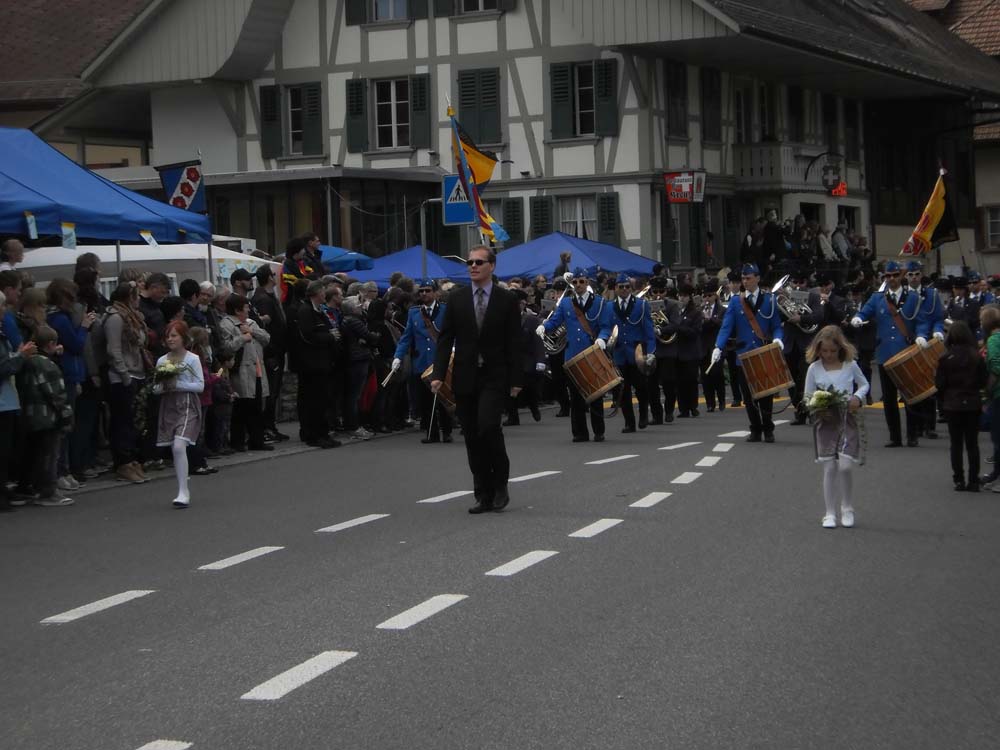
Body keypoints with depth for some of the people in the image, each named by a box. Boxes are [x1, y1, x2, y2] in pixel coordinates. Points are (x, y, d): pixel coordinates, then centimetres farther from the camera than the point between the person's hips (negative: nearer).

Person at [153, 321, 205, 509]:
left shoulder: (192, 359, -2)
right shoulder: (162, 361, 10)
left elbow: (200, 385, -5)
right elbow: (156, 388, 13)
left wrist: (178, 384, -15)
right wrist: (162, 386, -10)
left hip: (187, 405, -5)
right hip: (168, 406, 5)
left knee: (179, 446, -19)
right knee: (175, 450, 6)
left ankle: (183, 492, -18)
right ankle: (183, 491, 17)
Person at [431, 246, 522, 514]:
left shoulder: (506, 300, 2)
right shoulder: (456, 299, 7)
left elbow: (514, 343, 1)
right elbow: (445, 338, 6)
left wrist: (515, 380, -3)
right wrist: (438, 374, -4)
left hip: (494, 377, -3)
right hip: (465, 378, 3)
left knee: (488, 426, -20)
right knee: (472, 437, 3)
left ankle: (500, 485, 0)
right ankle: (483, 496, 11)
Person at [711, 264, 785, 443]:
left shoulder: (769, 299, 2)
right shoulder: (735, 301, 4)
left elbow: (776, 326, 3)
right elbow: (726, 326, -3)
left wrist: (777, 339, -18)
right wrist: (718, 347, -16)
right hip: (744, 355, 2)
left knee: (766, 395, 2)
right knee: (749, 397, 5)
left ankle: (768, 429, 14)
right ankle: (755, 430, 16)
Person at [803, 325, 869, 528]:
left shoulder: (850, 365, 0)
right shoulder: (814, 368, 0)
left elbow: (864, 384, 14)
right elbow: (807, 396, 5)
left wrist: (858, 397, -7)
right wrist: (817, 408, -15)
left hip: (848, 420, -1)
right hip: (825, 422, 1)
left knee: (844, 465, -10)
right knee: (829, 467, 1)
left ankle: (847, 509, 12)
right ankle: (830, 513, 11)